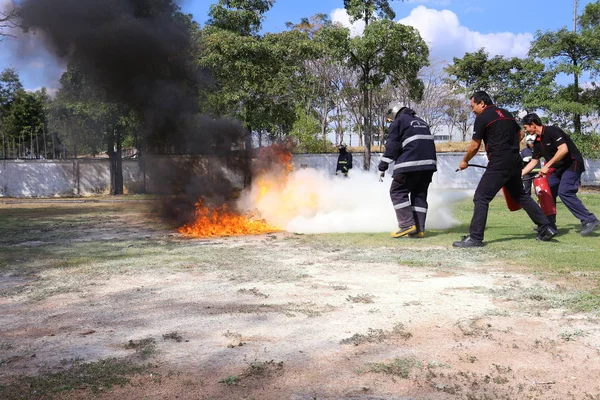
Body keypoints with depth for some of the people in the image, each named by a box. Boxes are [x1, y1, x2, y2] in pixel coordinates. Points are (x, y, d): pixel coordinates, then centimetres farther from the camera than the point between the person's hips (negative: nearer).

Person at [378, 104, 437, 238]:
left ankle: (407, 225, -7)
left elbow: (391, 146, -5)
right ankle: (419, 229, 8)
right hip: (429, 162, 7)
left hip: (410, 163, -7)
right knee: (420, 194, 12)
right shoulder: (421, 122, 27)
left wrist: (382, 167, -3)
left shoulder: (398, 122, 4)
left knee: (397, 192, 1)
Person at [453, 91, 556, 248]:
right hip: (515, 161, 8)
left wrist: (465, 161, 11)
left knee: (481, 198, -6)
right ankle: (546, 228, 21)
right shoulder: (506, 113, 17)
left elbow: (475, 146, -4)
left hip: (499, 164, -8)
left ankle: (475, 237, -11)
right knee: (520, 195, 20)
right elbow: (520, 134, 24)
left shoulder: (482, 118, -5)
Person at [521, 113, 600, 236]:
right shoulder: (537, 141, 8)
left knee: (564, 192, -21)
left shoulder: (552, 131, -18)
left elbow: (563, 149, -29)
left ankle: (590, 220, -16)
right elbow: (533, 161, 13)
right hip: (558, 167, 9)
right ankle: (549, 224, 15)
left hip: (572, 164, -9)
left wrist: (547, 165, -29)